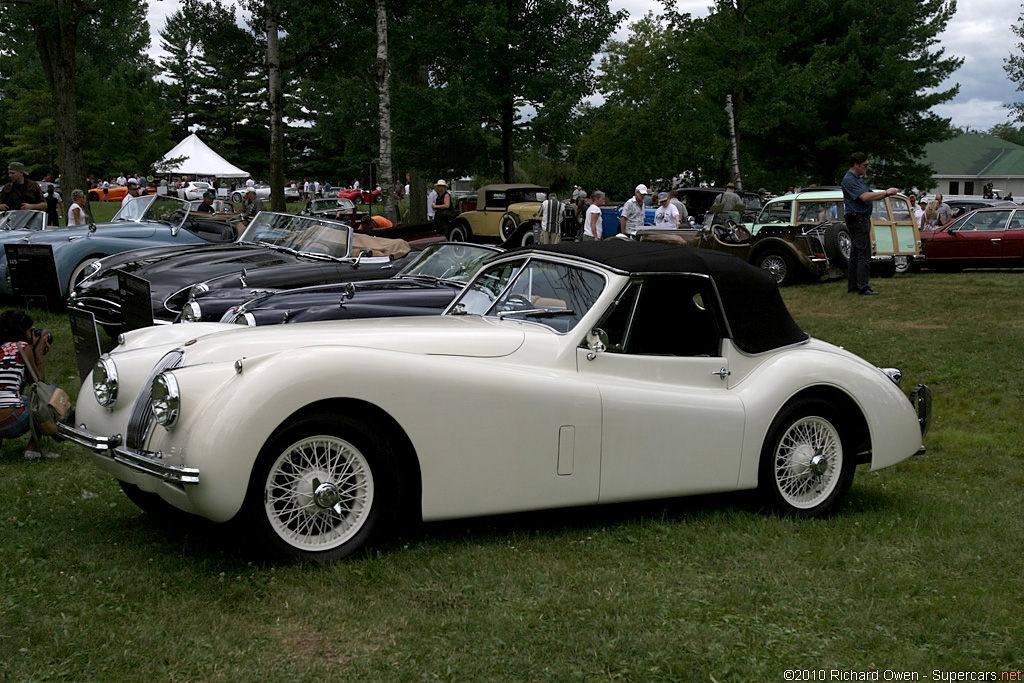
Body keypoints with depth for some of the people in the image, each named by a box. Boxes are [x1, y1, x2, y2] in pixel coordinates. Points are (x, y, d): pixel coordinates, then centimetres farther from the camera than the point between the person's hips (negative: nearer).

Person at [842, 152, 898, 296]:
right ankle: (863, 287, -11)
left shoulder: (858, 179, 18)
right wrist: (886, 192, -18)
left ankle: (852, 286, 14)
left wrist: (887, 193, 2)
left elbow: (872, 196, 20)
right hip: (858, 220, -10)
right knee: (864, 254, -11)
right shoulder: (849, 180, -14)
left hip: (861, 220, 10)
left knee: (855, 254, 11)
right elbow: (865, 197, -24)